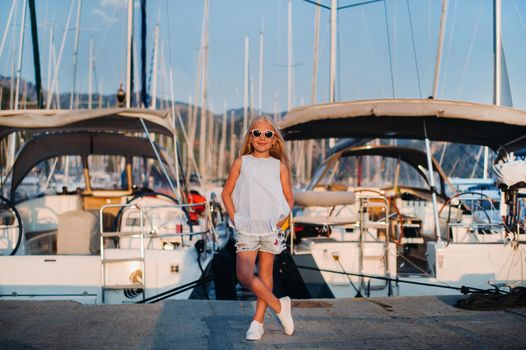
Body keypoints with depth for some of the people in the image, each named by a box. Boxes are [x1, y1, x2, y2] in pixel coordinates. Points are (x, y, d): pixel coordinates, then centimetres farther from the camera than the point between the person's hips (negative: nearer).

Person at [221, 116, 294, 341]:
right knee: (244, 275, -13)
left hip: (271, 227, 1)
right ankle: (279, 306, 4)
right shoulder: (241, 163, 4)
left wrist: (282, 221, -5)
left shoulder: (279, 166, 4)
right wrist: (234, 219, -2)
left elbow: (289, 199, 9)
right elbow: (226, 193, 8)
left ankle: (258, 321, 18)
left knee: (265, 274, 7)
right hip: (246, 228, -1)